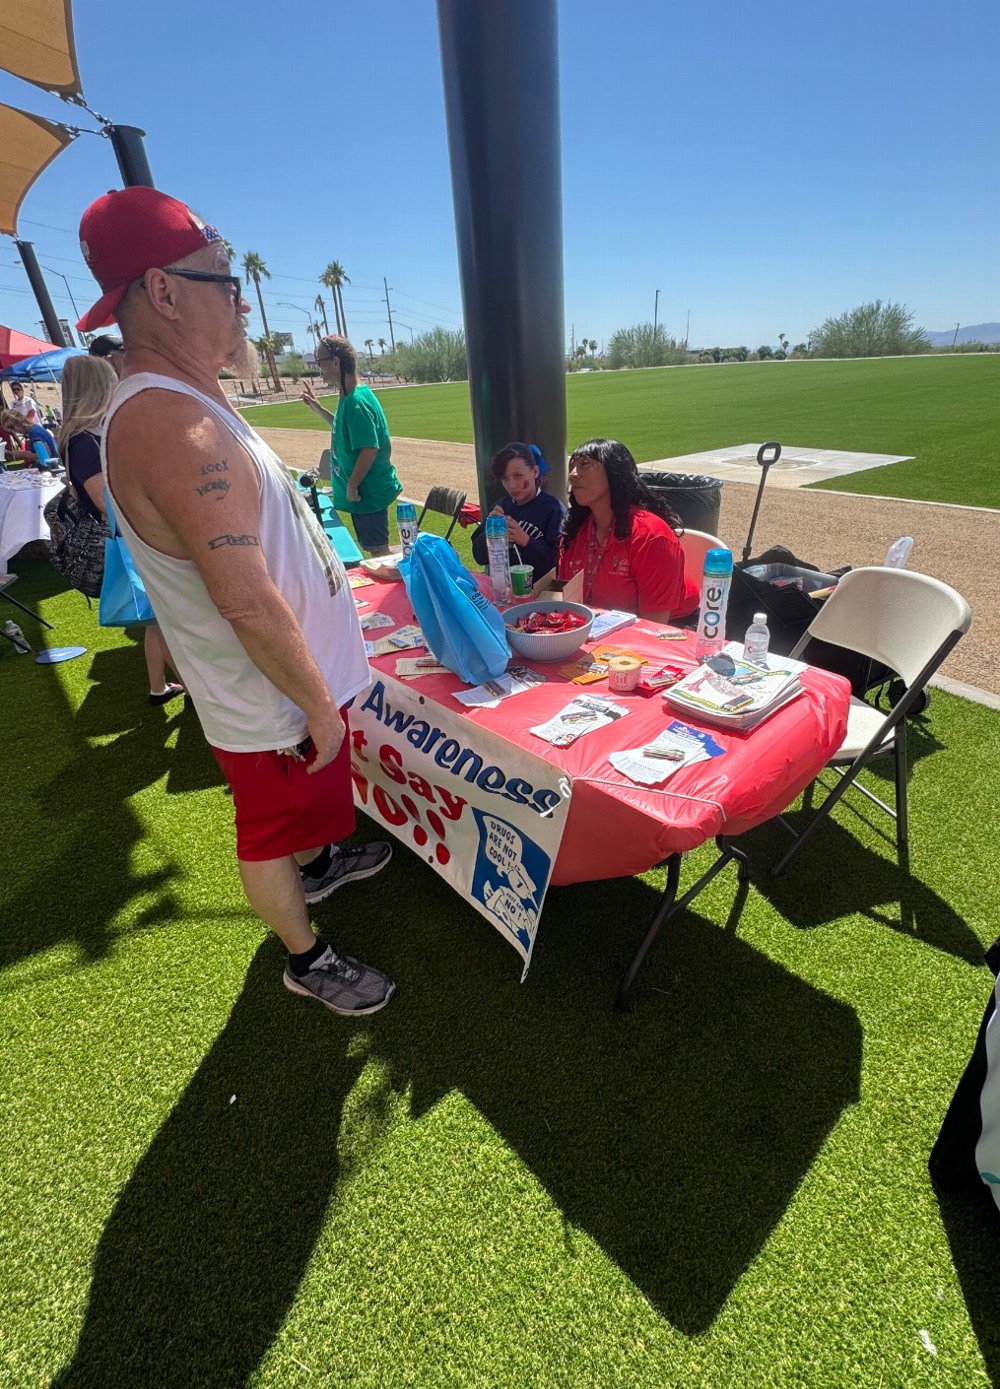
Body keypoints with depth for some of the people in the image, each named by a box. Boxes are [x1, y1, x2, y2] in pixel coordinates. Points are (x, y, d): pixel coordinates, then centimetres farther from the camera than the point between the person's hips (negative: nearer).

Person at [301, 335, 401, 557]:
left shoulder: (357, 401, -21)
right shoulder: (348, 397, 9)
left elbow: (369, 449, -25)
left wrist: (352, 486, -19)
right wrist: (318, 409, 20)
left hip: (367, 493, -10)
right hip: (365, 490, 10)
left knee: (378, 550, 0)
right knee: (373, 547, 19)